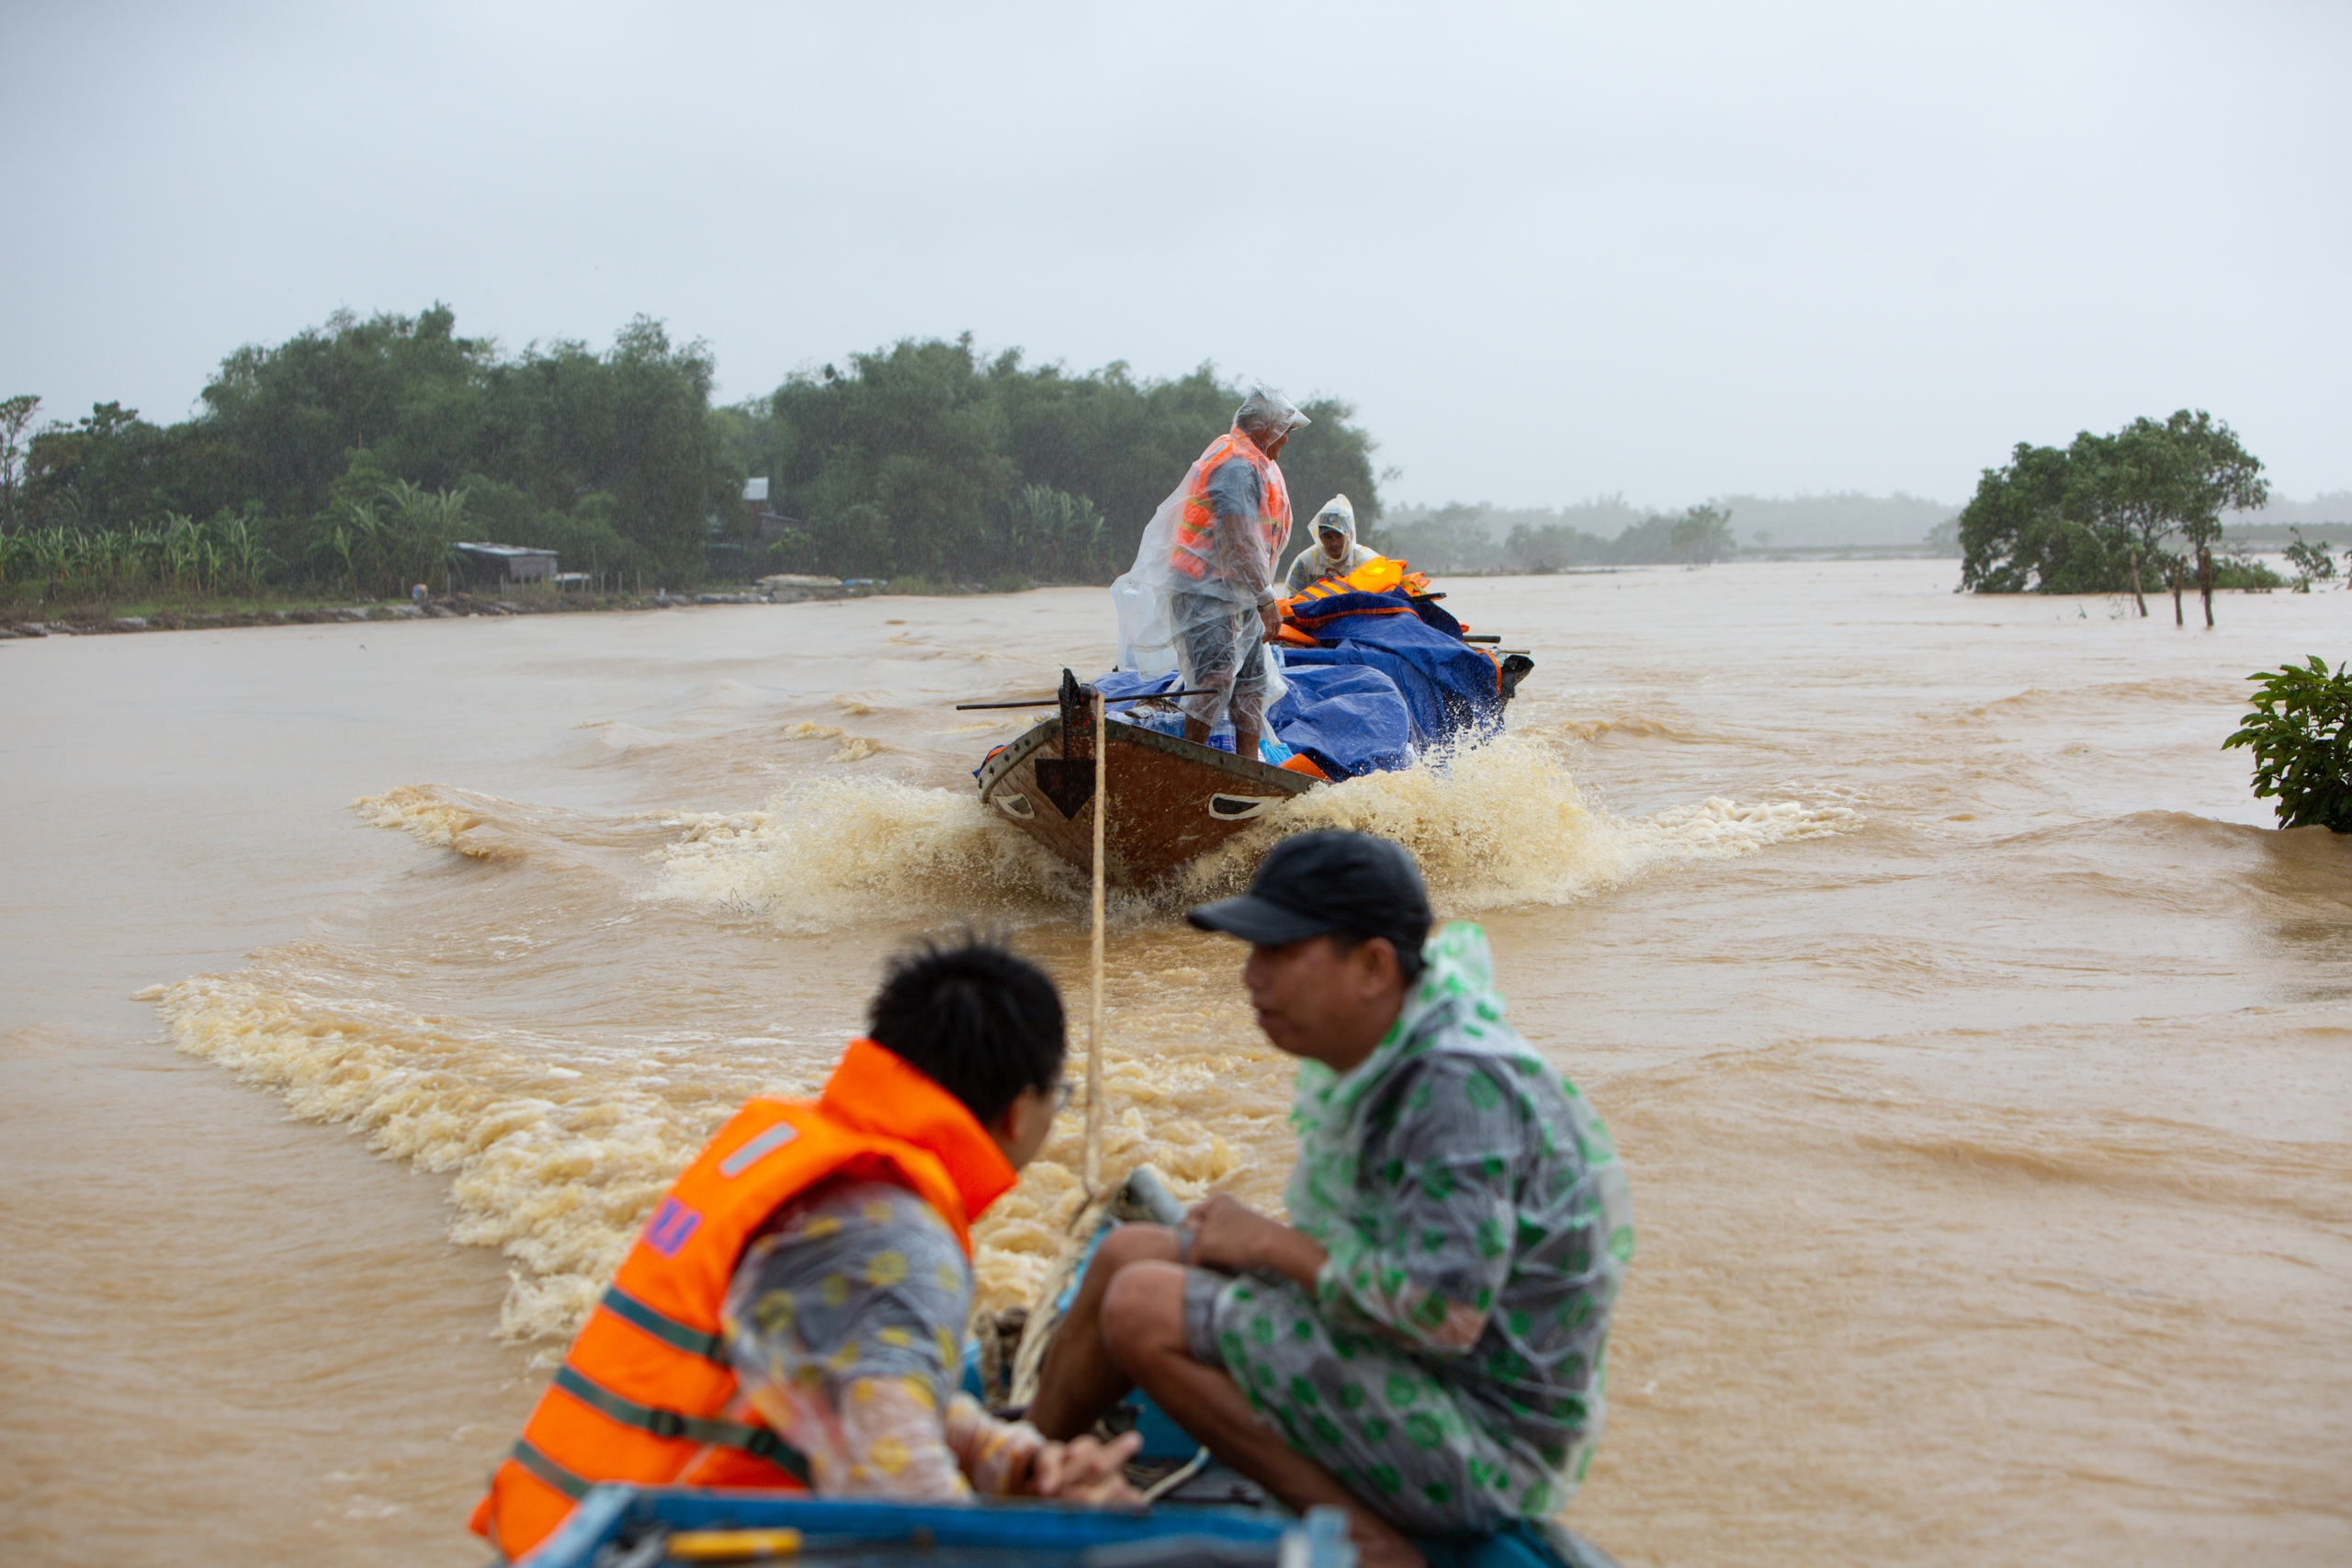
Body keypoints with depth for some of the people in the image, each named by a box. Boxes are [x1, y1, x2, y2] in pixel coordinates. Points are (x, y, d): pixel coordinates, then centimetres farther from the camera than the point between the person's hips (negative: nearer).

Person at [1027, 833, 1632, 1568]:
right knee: (1129, 1253, 10)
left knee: (1144, 1310, -18)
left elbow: (1443, 1310, -30)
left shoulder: (1462, 1086, -25)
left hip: (1489, 1444, -10)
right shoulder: (1372, 1047, 2)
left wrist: (1271, 1244, -17)